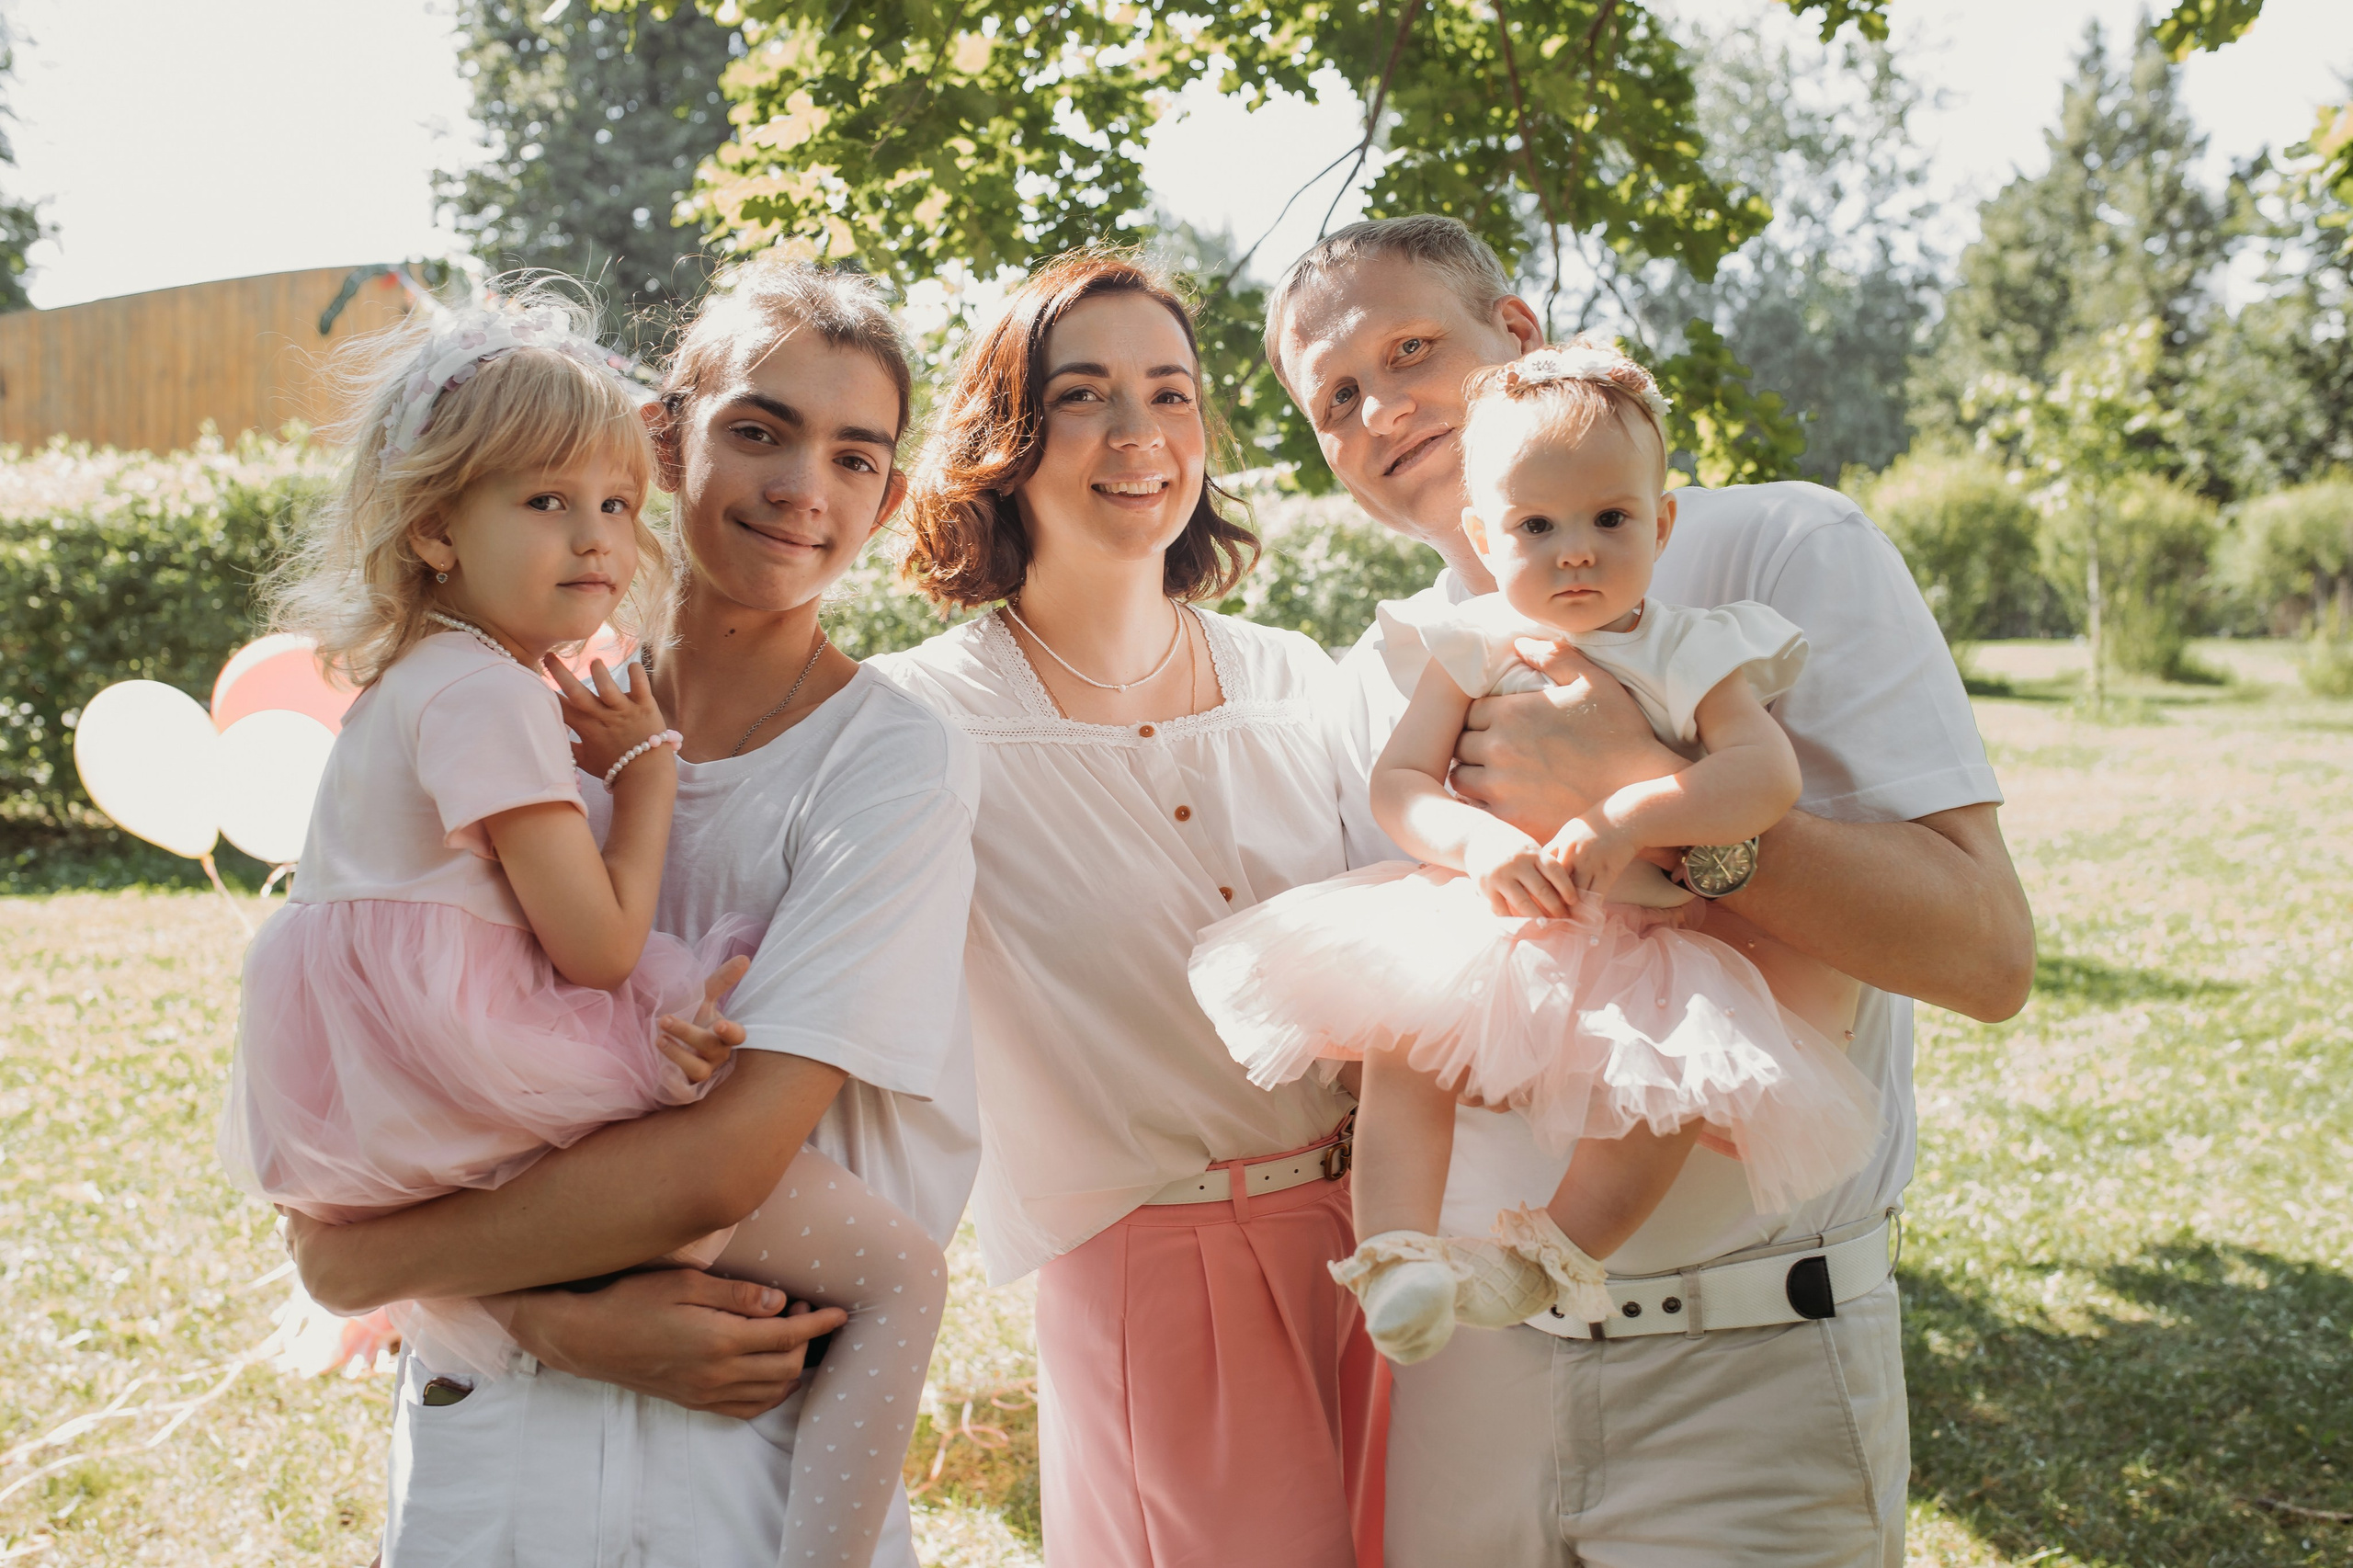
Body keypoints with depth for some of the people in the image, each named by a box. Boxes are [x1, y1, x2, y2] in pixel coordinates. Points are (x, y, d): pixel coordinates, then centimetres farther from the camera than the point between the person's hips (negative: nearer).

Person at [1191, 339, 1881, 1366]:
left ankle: (1549, 1259, -15)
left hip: (1646, 944, 0)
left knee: (1679, 1069, -25)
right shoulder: (1472, 648, 5)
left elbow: (1768, 775, -13)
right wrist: (1478, 839, -23)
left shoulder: (1694, 653, 1)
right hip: (1487, 926, 1)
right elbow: (1397, 782, -1)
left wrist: (1628, 819, -27)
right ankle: (1393, 1256, -23)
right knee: (1405, 1035, -24)